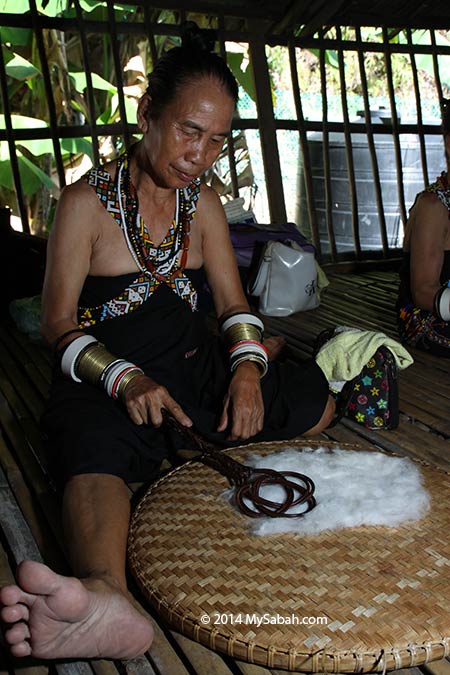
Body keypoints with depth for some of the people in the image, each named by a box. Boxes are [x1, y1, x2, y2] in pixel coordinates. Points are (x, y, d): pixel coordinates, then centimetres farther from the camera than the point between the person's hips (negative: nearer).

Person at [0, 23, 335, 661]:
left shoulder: (204, 202, 7)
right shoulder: (87, 202, -8)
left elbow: (231, 299, 8)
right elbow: (59, 323, -10)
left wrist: (247, 366, -13)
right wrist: (124, 378, -29)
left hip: (194, 364, 6)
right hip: (107, 378, -5)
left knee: (317, 402, -3)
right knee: (94, 449, -39)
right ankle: (106, 594, -63)